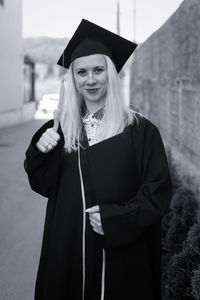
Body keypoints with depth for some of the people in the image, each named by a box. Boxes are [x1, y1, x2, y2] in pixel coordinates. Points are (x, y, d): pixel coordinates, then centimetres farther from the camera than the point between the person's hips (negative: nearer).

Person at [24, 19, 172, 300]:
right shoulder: (61, 129, 4)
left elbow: (158, 190, -8)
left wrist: (115, 218, -18)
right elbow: (44, 185, 4)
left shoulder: (139, 130, -8)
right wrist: (40, 152, -14)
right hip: (68, 248, 3)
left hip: (122, 251, -3)